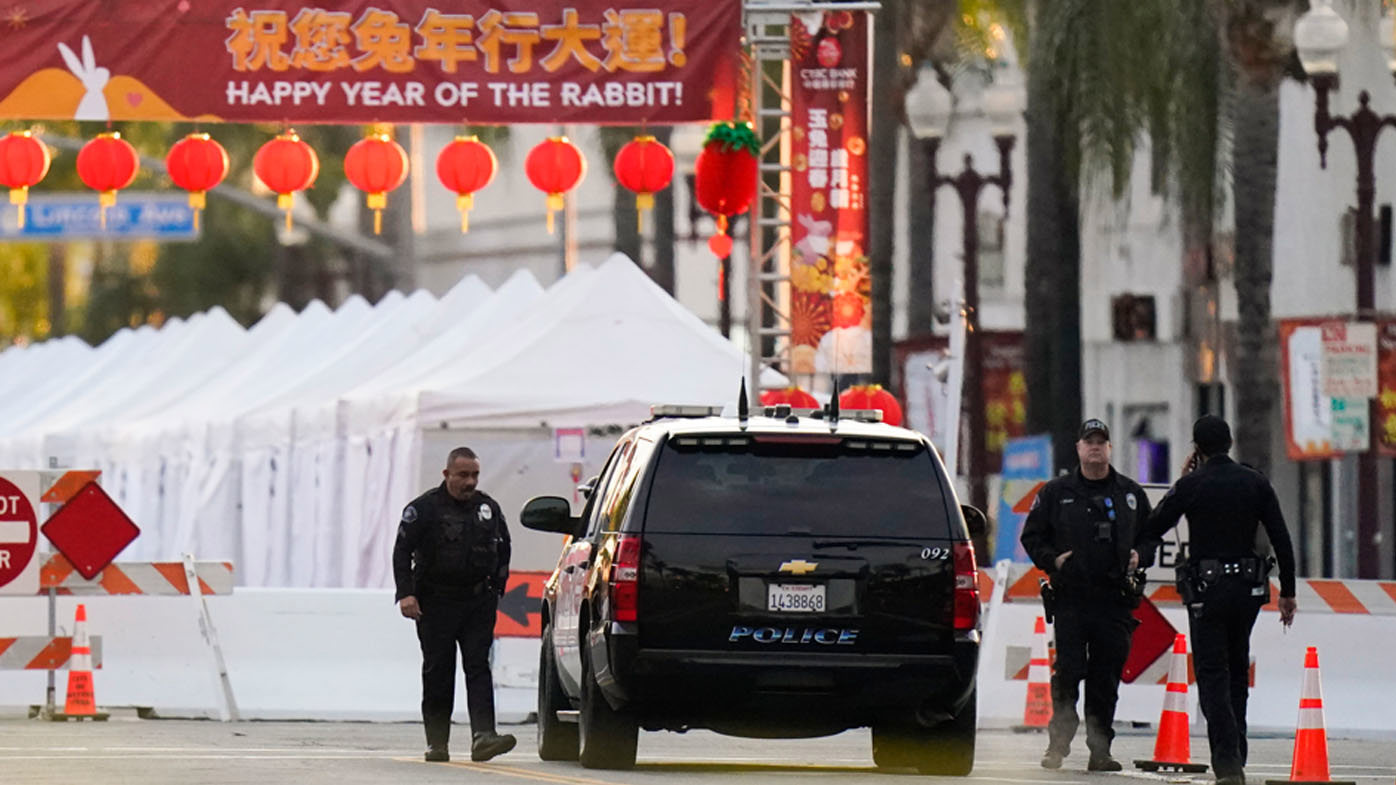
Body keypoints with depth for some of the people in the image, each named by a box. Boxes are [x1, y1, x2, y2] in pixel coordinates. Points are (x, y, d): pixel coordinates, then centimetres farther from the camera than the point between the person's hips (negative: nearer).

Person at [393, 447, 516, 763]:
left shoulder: (488, 508, 10)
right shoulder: (424, 508, -3)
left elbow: (503, 547, 24)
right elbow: (402, 551, -5)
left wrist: (497, 583, 15)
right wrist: (406, 593, -15)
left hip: (478, 602, 2)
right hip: (436, 603, -2)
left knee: (478, 666, -9)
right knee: (438, 672, 2)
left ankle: (483, 736, -19)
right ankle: (436, 742, 9)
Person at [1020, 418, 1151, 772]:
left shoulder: (1130, 493, 12)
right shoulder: (1056, 493, 8)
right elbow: (1031, 536, 12)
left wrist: (1139, 556, 4)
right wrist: (1052, 559, -4)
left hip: (1115, 600, 1)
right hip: (1071, 596, -1)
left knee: (1106, 677, 2)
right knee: (1067, 673, -7)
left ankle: (1100, 749, 7)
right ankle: (1058, 743, 2)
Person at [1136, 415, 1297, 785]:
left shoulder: (1191, 485, -7)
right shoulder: (1255, 482, 3)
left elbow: (1151, 530, 1)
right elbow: (1281, 540, 2)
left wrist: (1181, 481, 12)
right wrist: (1287, 592, 8)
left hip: (1207, 588, -4)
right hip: (1249, 587, 4)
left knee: (1212, 675, -3)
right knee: (1237, 674, 17)